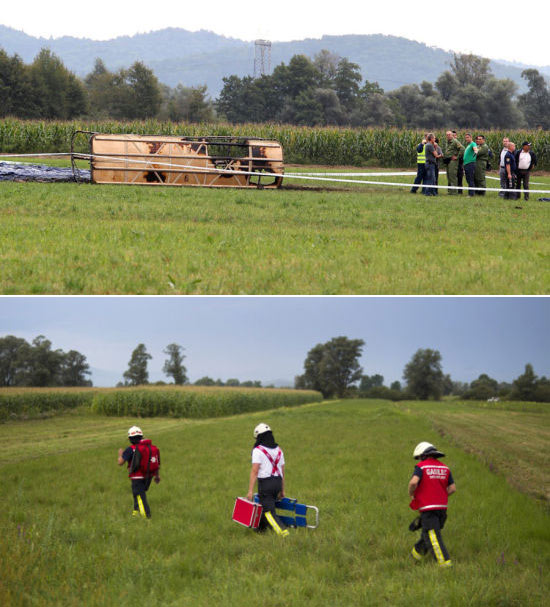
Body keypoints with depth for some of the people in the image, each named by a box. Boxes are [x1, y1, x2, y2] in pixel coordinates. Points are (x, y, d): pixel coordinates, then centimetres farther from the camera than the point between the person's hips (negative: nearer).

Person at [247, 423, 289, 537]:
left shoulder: (258, 450, -8)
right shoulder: (278, 450, 13)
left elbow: (254, 471, -14)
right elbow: (282, 471, 15)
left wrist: (250, 490, -14)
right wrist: (282, 490, 22)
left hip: (265, 483, -7)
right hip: (277, 482, 7)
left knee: (269, 512, -7)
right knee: (264, 507, 23)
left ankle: (283, 531, -23)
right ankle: (261, 529, 34)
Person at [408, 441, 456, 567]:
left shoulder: (421, 467, -6)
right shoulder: (445, 468, 10)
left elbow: (413, 482, -23)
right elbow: (452, 488, 5)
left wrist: (411, 493, -3)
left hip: (428, 507, -7)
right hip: (442, 507, 7)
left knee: (433, 537, -7)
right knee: (428, 532, 22)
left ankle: (445, 562, -15)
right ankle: (417, 552, 37)